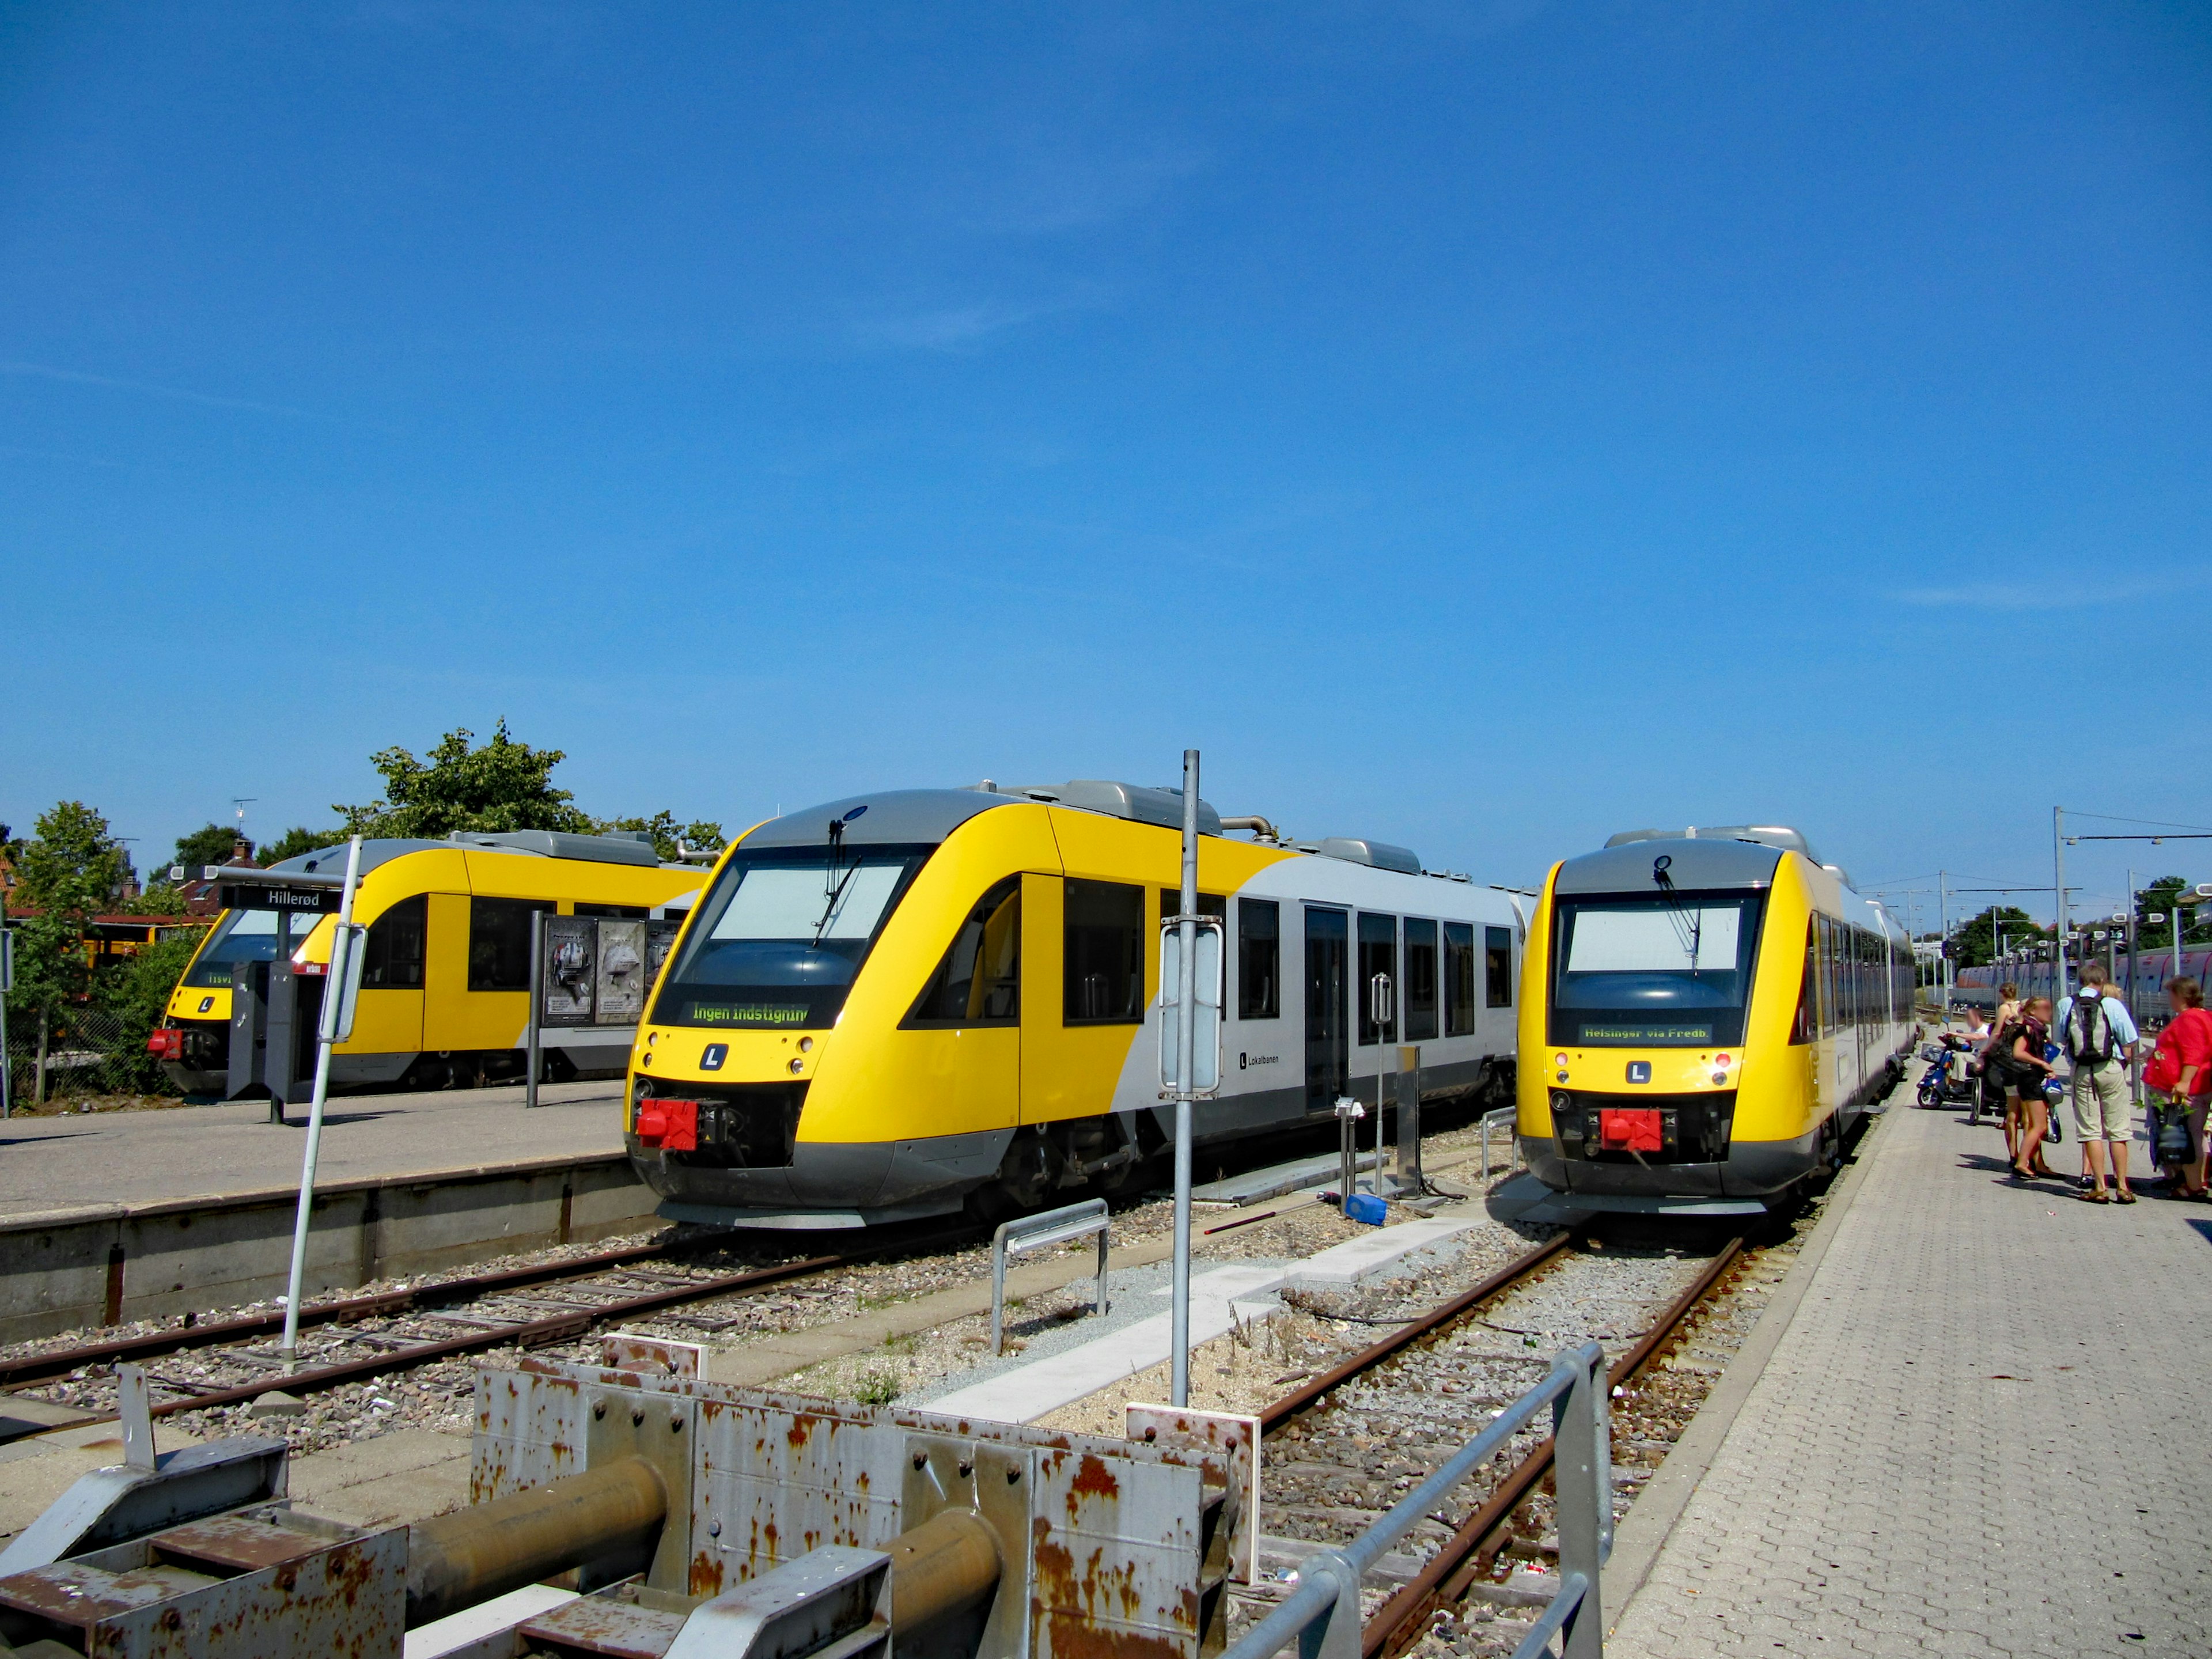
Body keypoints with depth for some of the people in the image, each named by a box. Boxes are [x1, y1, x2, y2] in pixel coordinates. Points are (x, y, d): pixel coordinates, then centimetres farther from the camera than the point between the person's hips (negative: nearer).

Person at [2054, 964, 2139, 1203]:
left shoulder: (2066, 1005, -1)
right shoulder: (2113, 1005, -7)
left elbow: (2062, 1040, 6)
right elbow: (2129, 1045, -7)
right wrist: (2125, 1062, 10)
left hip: (2081, 1072, 1)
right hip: (2111, 1070, -1)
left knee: (2091, 1130, 5)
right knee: (2118, 1130, 8)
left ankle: (2100, 1187, 5)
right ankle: (2122, 1186, 12)